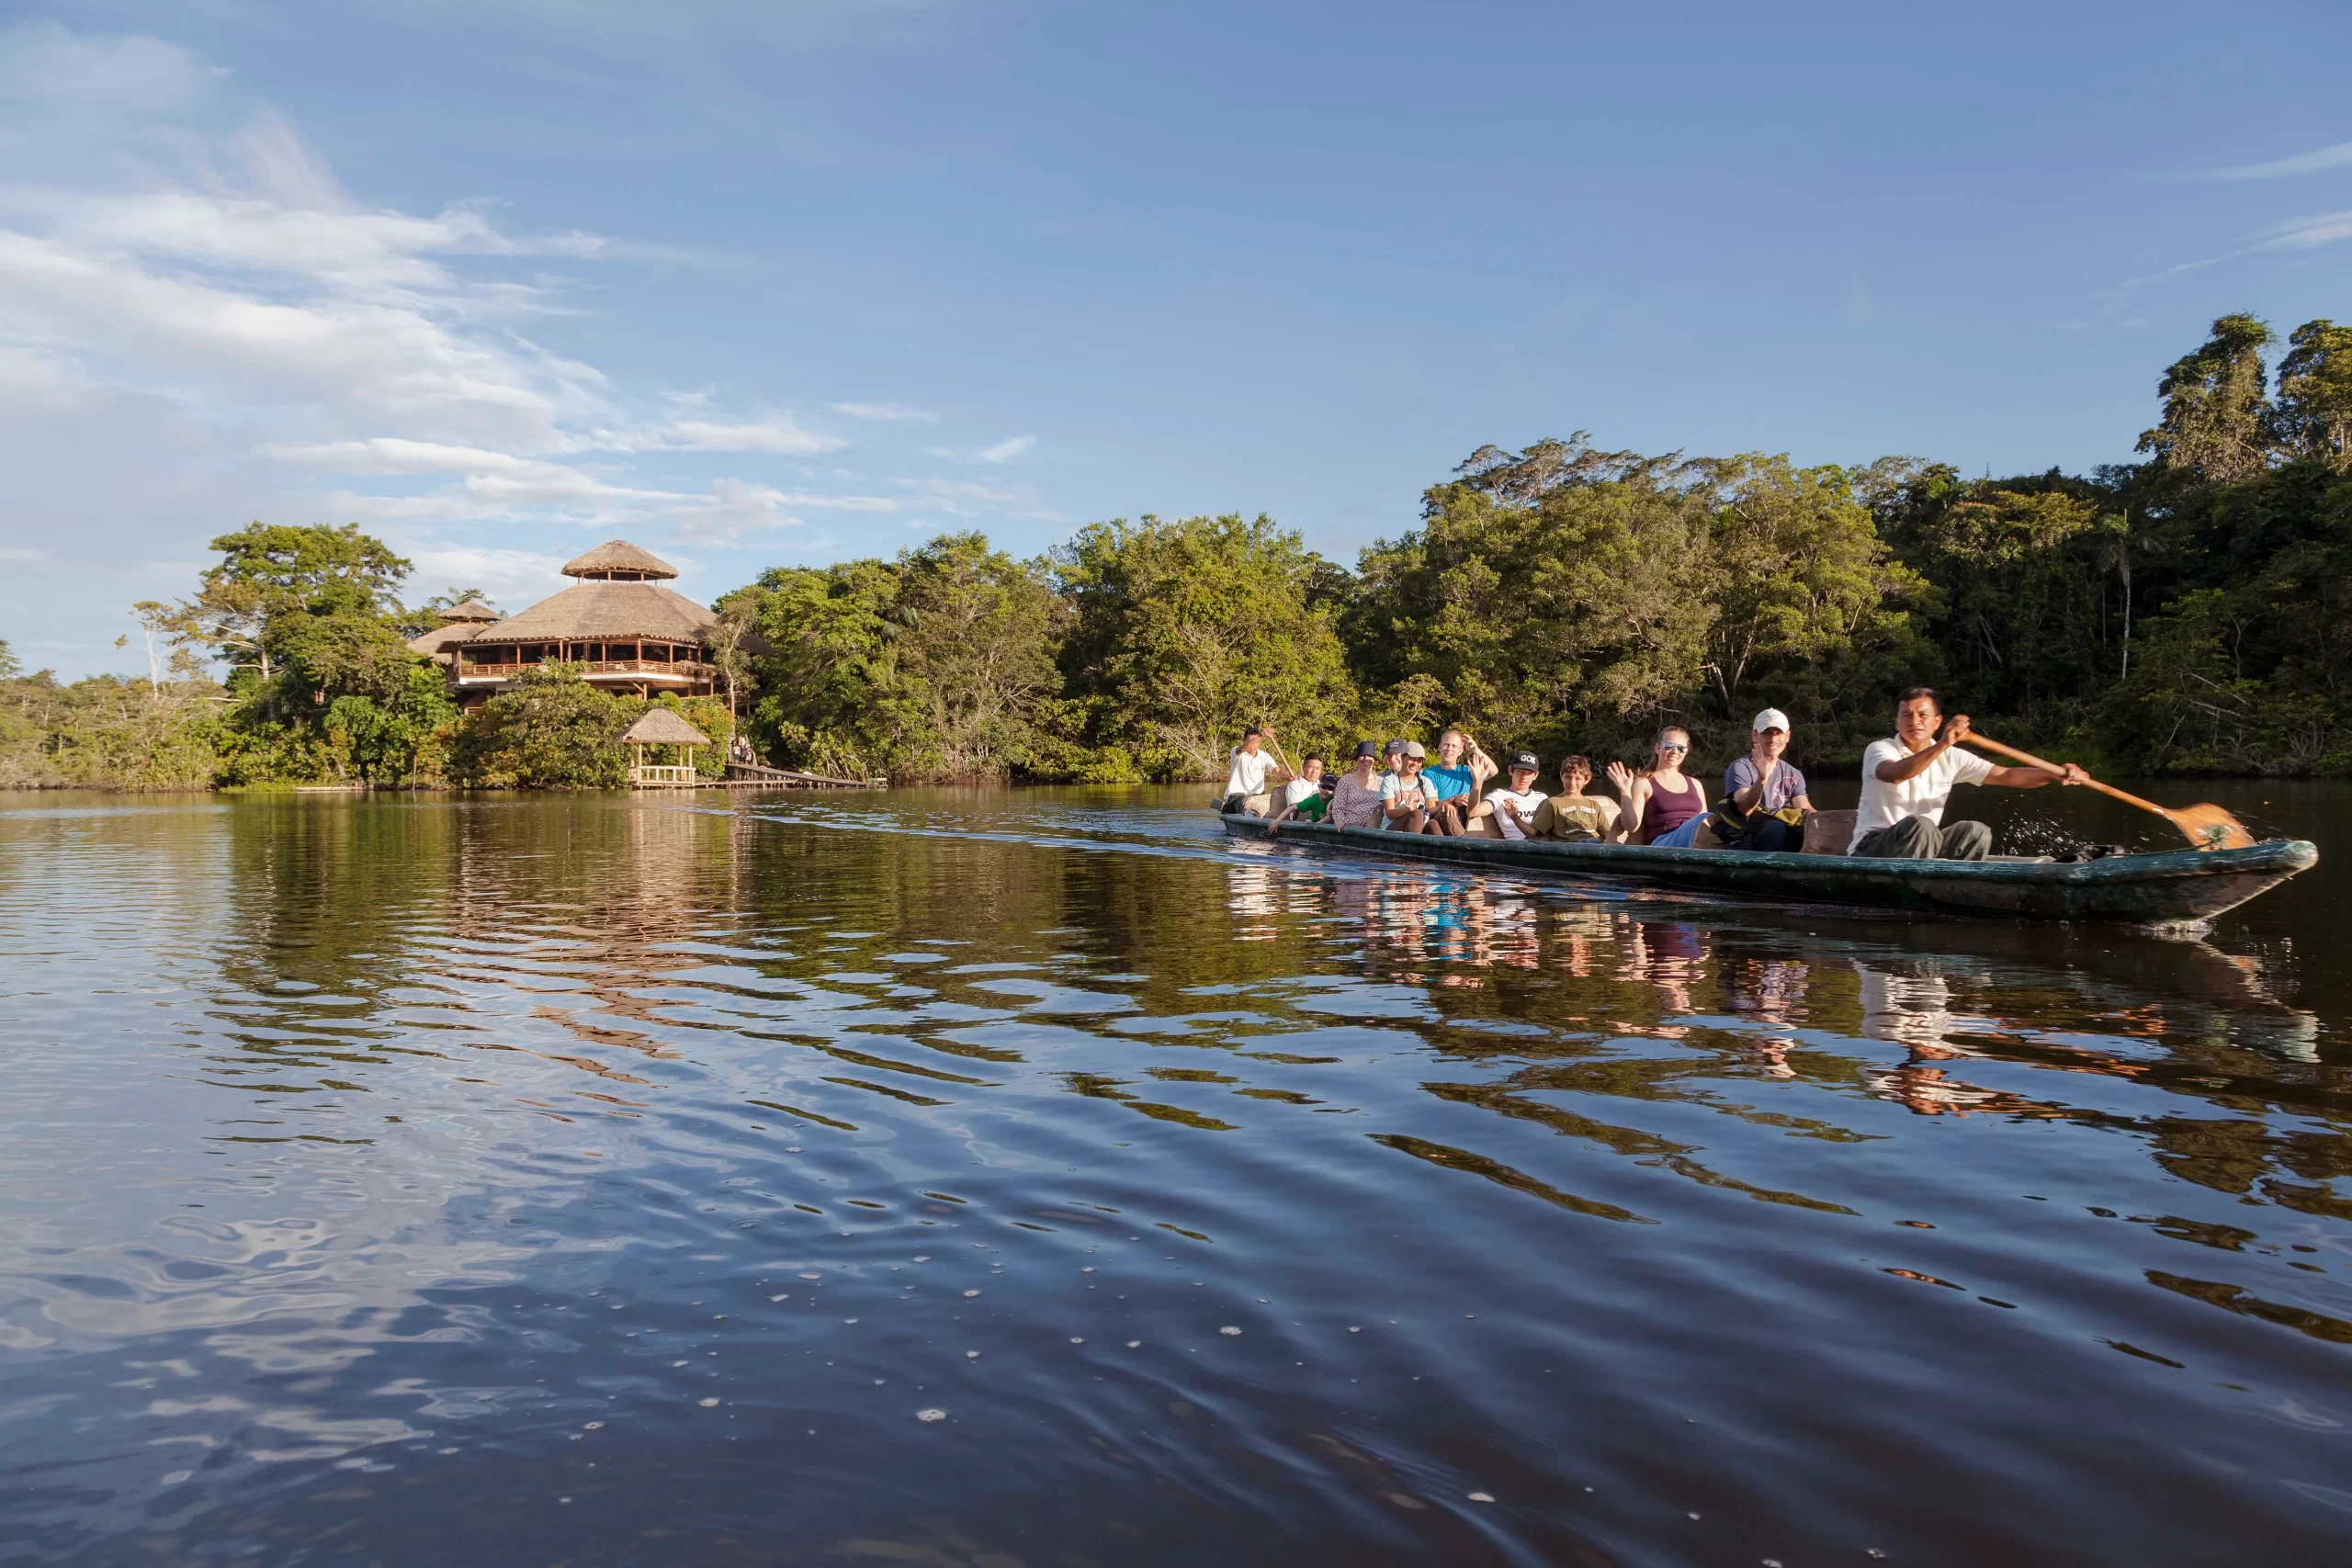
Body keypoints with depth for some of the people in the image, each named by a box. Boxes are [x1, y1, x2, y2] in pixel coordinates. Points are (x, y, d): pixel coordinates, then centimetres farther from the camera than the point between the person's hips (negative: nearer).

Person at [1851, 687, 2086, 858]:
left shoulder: (1951, 758, 6)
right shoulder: (1879, 749, -9)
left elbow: (2006, 776, 1)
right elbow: (1894, 775, -33)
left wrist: (2055, 774, -16)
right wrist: (1942, 745, -45)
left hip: (1921, 850, 6)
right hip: (1870, 849, -6)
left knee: (1976, 833, -16)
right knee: (1921, 825, -33)